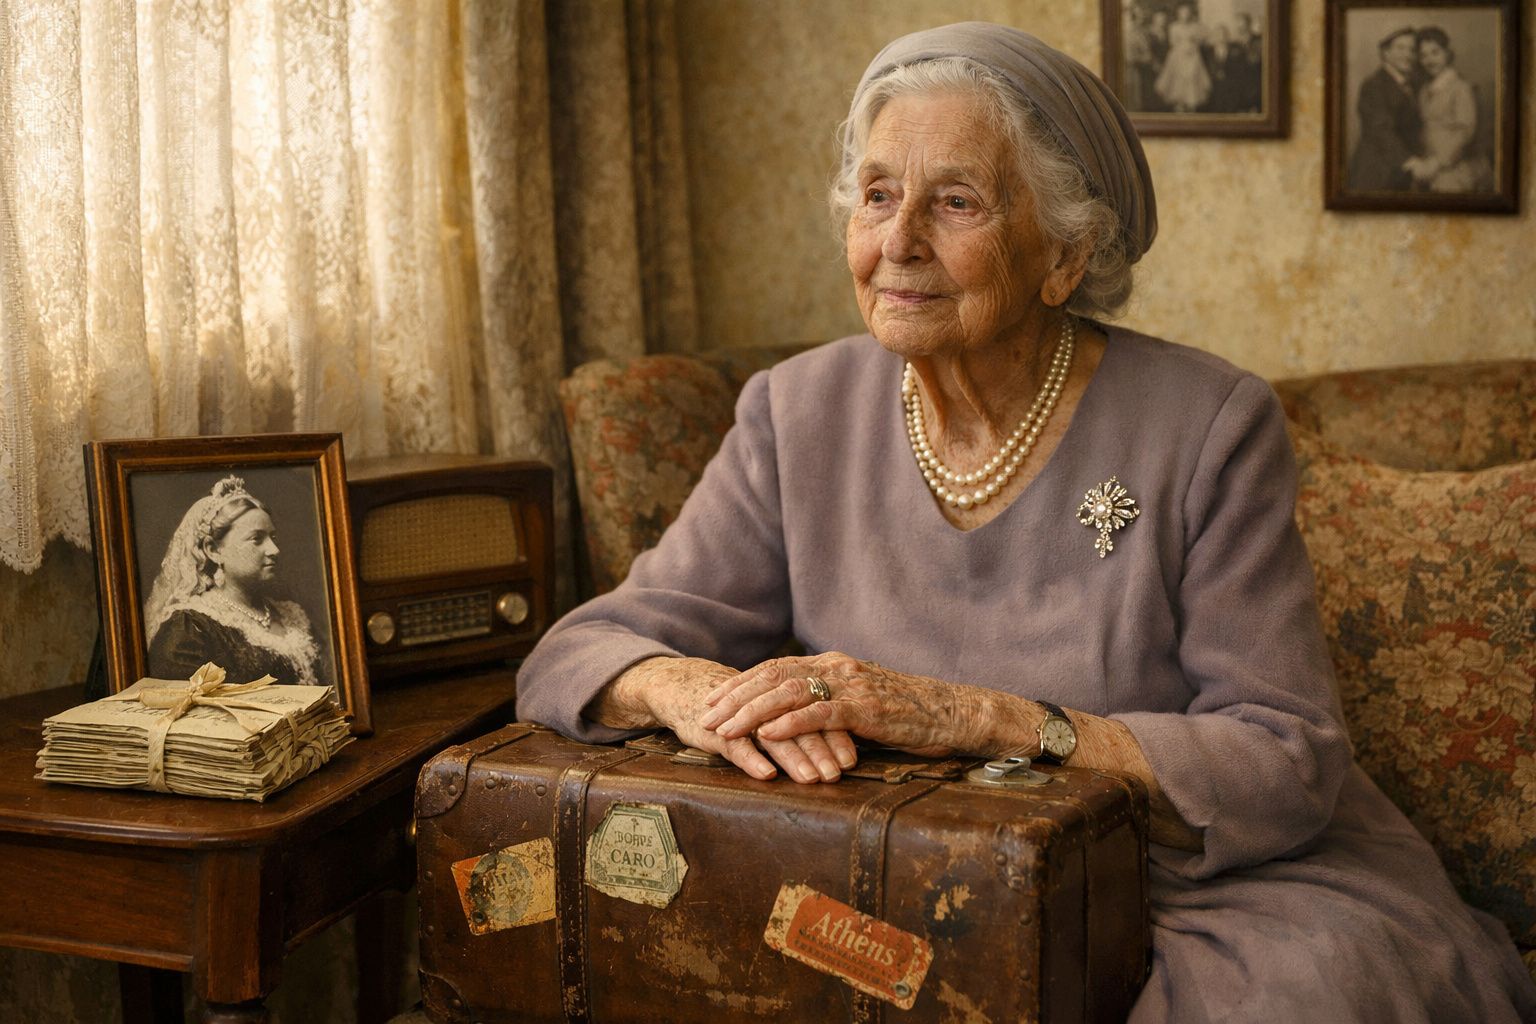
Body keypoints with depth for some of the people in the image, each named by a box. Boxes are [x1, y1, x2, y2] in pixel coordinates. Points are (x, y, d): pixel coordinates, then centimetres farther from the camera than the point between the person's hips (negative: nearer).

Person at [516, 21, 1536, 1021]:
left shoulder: (1208, 428, -10)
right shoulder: (801, 417, 1)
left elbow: (1287, 766, -16)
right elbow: (583, 651, -1)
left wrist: (978, 718, -30)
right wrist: (694, 690, -27)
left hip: (1209, 893, -2)